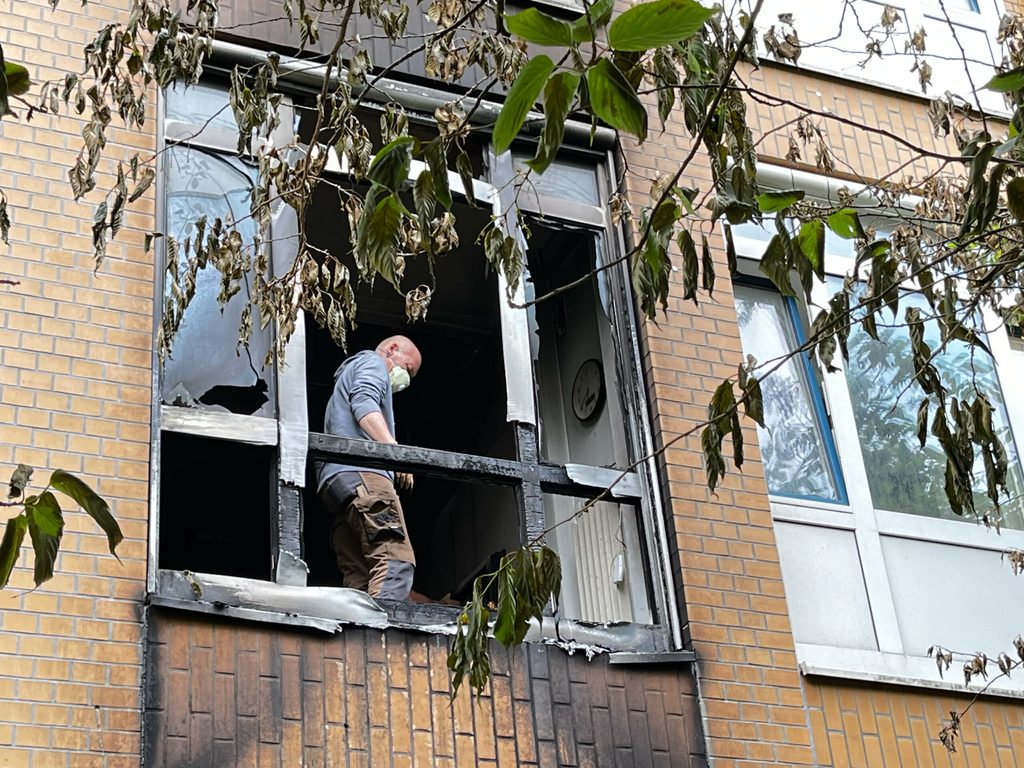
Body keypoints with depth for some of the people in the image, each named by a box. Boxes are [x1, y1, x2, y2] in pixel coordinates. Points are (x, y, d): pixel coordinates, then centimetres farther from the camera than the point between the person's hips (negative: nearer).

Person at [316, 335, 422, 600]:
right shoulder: (372, 361, 13)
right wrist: (394, 450, -20)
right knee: (396, 560, -24)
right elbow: (364, 403, -9)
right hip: (359, 470, -10)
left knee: (358, 576, -3)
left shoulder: (349, 372, 41)